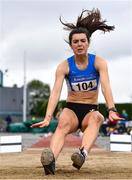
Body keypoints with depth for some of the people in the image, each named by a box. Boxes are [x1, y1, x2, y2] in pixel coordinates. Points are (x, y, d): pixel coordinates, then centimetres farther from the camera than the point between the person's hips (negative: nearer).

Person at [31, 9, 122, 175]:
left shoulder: (99, 62, -4)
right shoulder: (64, 66, -4)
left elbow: (106, 86, -19)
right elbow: (56, 92, -16)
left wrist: (112, 110, -37)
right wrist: (47, 118, -32)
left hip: (90, 111, 1)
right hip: (71, 109, -1)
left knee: (97, 118, -35)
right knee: (63, 123, -35)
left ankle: (83, 154, -62)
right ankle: (50, 162, -61)